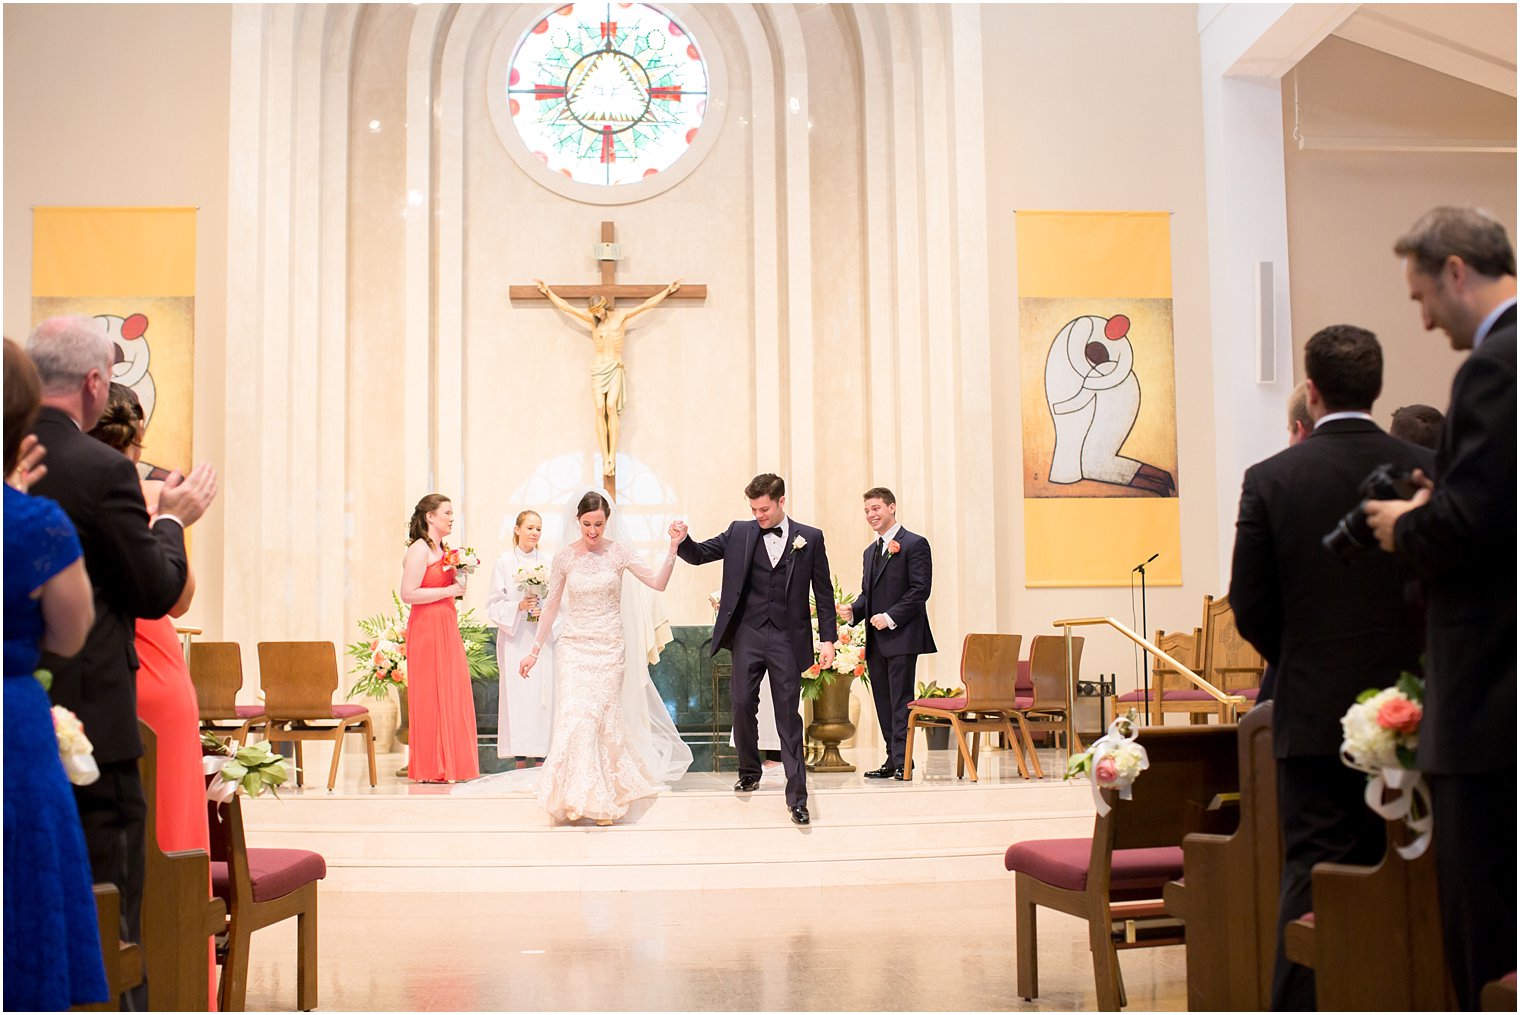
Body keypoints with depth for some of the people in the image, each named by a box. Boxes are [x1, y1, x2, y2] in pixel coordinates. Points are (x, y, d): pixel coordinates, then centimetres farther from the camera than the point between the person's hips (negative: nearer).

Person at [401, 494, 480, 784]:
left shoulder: (443, 550, 16)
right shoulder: (419, 550, -12)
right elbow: (408, 594, -19)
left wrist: (459, 580, 10)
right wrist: (447, 591, -15)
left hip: (447, 628, 9)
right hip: (427, 628, -9)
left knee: (452, 694, 9)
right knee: (431, 695, -4)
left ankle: (451, 764, 16)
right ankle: (431, 768, 3)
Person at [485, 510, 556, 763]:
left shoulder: (546, 562, 8)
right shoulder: (504, 562, 2)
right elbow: (494, 604, 0)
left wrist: (545, 611, -9)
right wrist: (518, 607, -15)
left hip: (542, 636, 2)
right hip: (515, 638, -2)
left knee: (544, 694, -2)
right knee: (517, 693, -5)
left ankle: (543, 755, 3)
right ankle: (520, 757, 0)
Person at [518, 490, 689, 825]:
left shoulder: (618, 552, -1)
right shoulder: (564, 557, 2)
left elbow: (658, 583, -8)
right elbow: (551, 606, 8)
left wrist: (673, 549, -20)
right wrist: (535, 650, 8)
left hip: (610, 648, 0)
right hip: (574, 647, 1)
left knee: (603, 720, 2)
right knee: (575, 717, -11)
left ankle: (603, 800, 17)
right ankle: (576, 796, -1)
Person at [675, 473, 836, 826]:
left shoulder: (810, 538, 1)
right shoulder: (740, 533, 5)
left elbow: (823, 591, 4)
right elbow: (699, 554, 5)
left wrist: (828, 638, -1)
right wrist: (683, 539, -17)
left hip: (787, 638, -2)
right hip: (748, 634, 2)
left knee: (788, 715, 0)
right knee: (742, 705, 3)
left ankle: (797, 796, 3)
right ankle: (749, 773, 28)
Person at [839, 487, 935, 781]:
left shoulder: (915, 544, -5)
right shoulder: (870, 552, 21)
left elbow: (920, 589, -12)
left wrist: (891, 617, -18)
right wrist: (853, 611, 4)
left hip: (901, 636, -8)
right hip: (875, 639, 8)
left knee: (900, 702, -9)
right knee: (883, 703, 9)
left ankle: (902, 762, -7)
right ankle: (892, 760, 14)